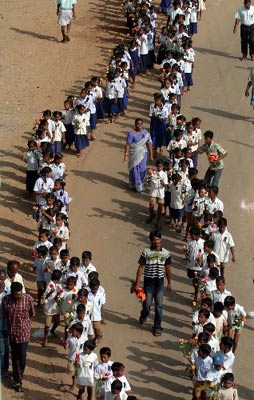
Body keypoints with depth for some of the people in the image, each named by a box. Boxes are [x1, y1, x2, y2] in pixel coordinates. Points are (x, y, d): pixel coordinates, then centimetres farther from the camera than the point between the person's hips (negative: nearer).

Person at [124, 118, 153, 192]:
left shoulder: (145, 133, 0)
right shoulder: (131, 133, -12)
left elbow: (149, 144, 5)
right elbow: (128, 145, -13)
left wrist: (151, 154, 6)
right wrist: (126, 155, -18)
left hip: (143, 154, 3)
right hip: (134, 154, -3)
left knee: (142, 169, 4)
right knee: (135, 169, 2)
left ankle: (141, 183, 24)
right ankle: (137, 185, 14)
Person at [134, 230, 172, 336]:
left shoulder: (166, 253, 0)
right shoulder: (146, 252, -7)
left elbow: (168, 268, 11)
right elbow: (141, 268, -4)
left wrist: (169, 283, 16)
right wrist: (137, 284, -6)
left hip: (160, 282, 1)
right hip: (148, 282, -1)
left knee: (159, 306, 0)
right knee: (147, 304, 3)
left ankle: (157, 327, 11)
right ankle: (144, 315, 38)